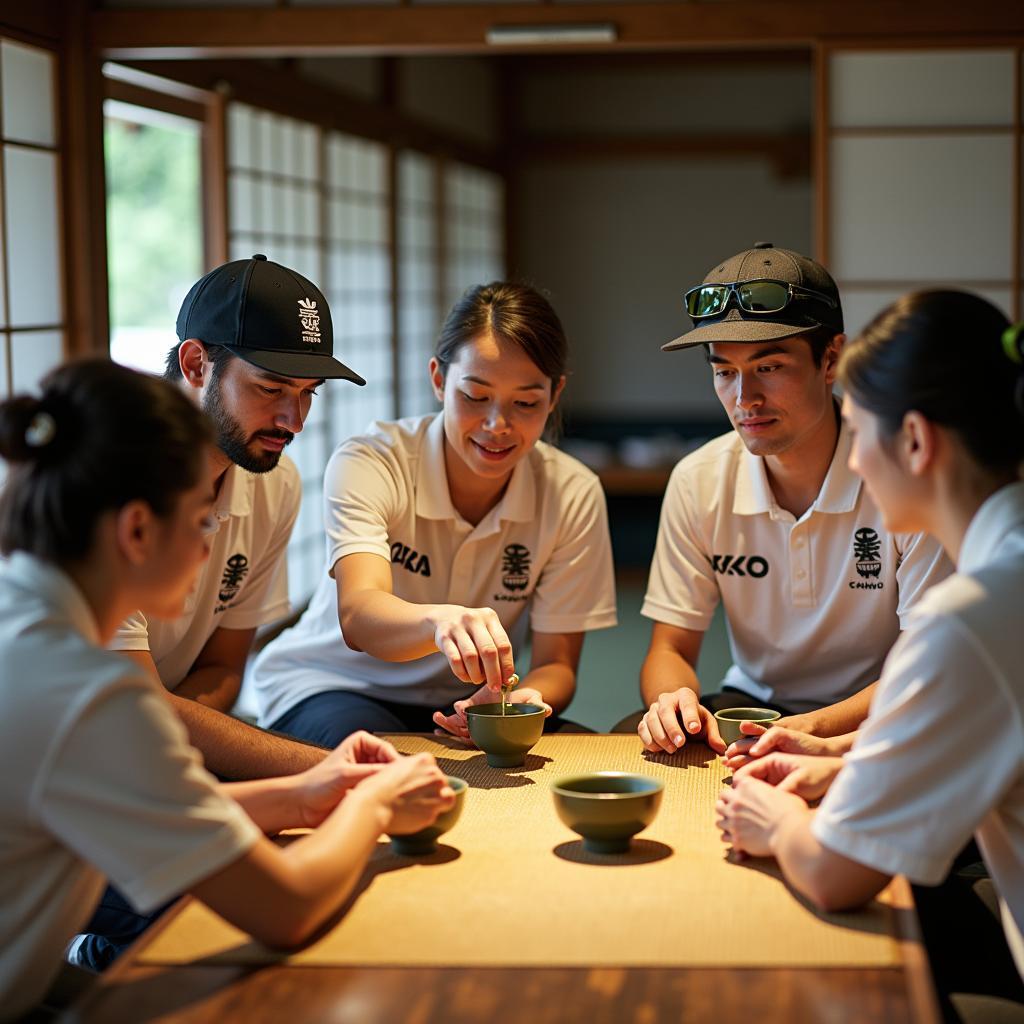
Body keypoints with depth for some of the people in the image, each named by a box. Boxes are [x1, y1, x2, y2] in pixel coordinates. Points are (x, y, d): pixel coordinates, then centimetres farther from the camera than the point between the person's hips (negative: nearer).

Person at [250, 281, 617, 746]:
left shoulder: (574, 494, -9)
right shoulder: (368, 465, -19)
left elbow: (555, 666, -6)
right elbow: (357, 617, -36)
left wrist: (523, 698, -32)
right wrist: (439, 620, -59)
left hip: (459, 706, 4)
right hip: (326, 687, -3)